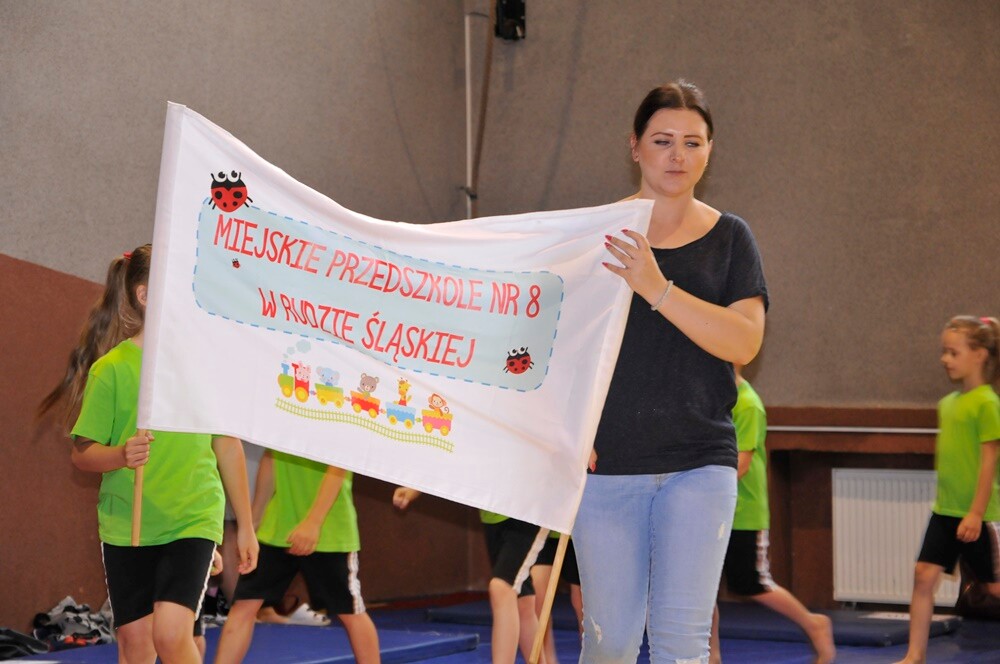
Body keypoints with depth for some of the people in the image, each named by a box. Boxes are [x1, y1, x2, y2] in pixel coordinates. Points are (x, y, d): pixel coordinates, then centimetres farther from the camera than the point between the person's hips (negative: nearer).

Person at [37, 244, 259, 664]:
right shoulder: (111, 368, -4)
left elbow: (228, 445, 10)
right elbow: (82, 453, -2)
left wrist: (246, 525, 12)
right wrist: (121, 455, -24)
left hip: (194, 519, 0)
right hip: (127, 525, 0)